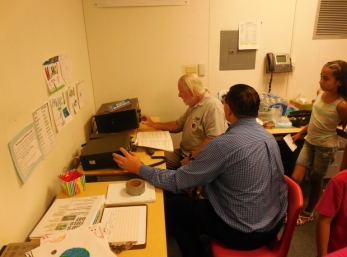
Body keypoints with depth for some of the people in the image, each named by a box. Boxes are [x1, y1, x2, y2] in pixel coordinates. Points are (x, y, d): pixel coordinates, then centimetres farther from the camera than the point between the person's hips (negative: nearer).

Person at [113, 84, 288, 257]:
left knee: (172, 207, 8)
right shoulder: (269, 137, -1)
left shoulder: (224, 143, -26)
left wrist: (139, 168, -6)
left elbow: (177, 182, -19)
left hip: (245, 232, -7)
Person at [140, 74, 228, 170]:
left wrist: (192, 157, -24)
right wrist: (153, 124, 17)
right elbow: (178, 125, 24)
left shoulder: (213, 106, -18)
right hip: (184, 153, 9)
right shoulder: (193, 106, 14)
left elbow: (213, 140, -27)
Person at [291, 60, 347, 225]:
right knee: (295, 179, 1)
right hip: (309, 142, 5)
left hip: (326, 147, -5)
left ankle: (308, 213, 35)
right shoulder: (320, 93, -3)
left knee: (316, 181, 13)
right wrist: (300, 133, 12)